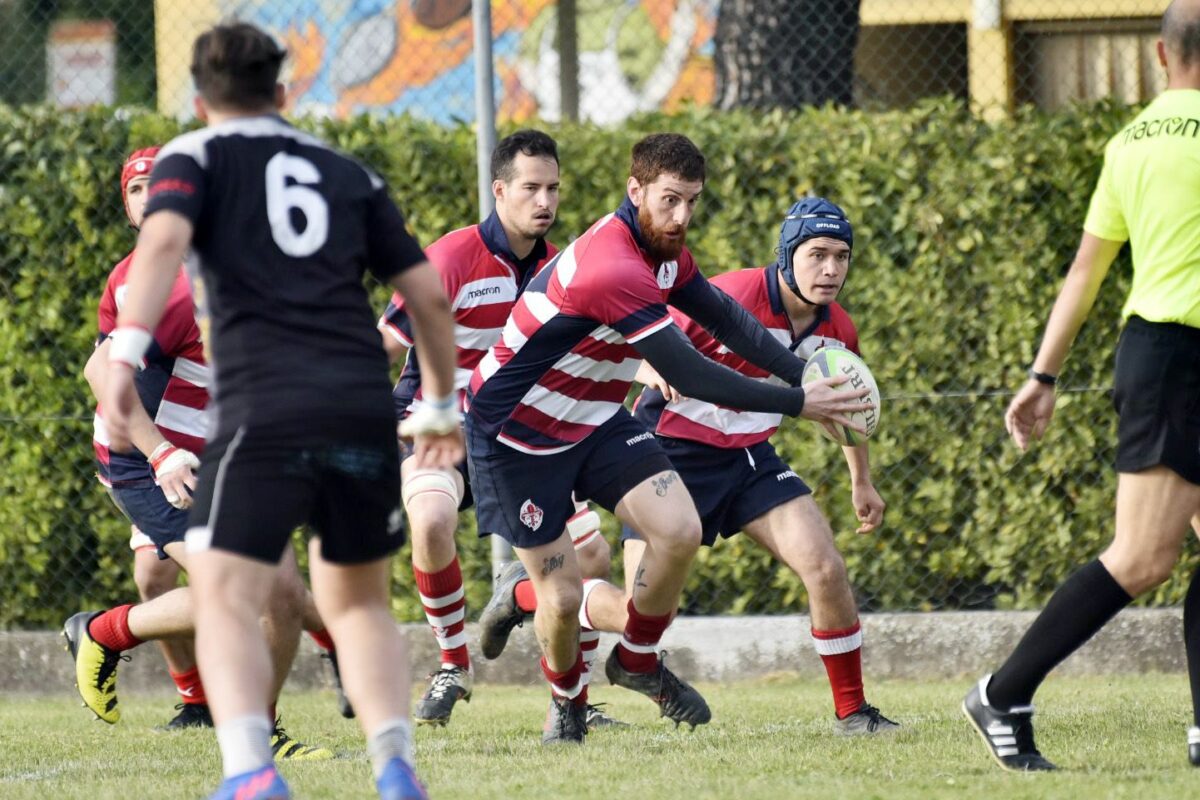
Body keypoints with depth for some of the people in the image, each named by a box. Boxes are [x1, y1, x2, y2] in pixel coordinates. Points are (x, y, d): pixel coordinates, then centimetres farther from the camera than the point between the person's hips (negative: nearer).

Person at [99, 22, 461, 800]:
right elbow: (430, 296, 20)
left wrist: (126, 354, -21)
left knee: (227, 599, -8)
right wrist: (442, 407, 33)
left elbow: (165, 239, -10)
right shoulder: (351, 175, 22)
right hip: (364, 410, 4)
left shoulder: (197, 157, 12)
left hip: (264, 414, -4)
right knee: (358, 600, 19)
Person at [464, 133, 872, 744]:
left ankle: (637, 661, 10)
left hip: (595, 420, 8)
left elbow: (722, 316, 7)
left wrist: (803, 374, -7)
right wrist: (796, 404, -26)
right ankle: (566, 698, 28)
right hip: (516, 435, -8)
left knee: (679, 531, -15)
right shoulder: (613, 268, -33)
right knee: (562, 599, -5)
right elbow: (689, 376, -32)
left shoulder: (662, 250, -2)